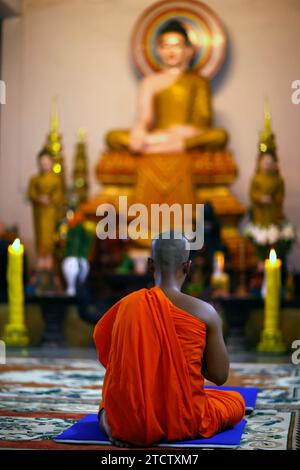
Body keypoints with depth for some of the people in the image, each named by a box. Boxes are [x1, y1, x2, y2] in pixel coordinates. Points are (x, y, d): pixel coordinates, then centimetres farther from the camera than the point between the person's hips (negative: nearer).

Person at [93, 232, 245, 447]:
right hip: (184, 421, -2)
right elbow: (220, 376, -4)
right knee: (236, 400, 27)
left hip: (131, 421, 3)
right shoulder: (205, 312, -10)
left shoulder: (127, 305, -4)